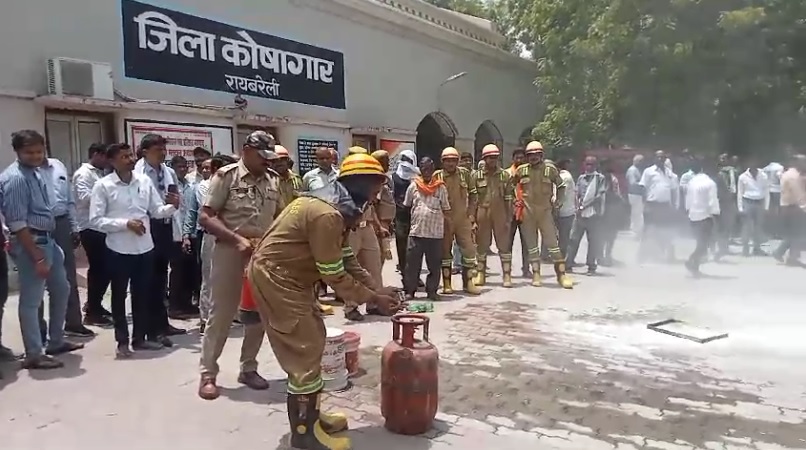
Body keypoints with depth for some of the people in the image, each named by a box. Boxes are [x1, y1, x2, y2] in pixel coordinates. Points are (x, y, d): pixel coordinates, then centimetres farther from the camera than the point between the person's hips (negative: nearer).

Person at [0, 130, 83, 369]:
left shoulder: (37, 172, 8)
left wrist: (46, 247, 13)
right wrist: (37, 257, -20)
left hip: (48, 239, 10)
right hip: (31, 243, -10)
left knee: (61, 289, 19)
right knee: (31, 300, 1)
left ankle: (56, 341, 34)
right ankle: (33, 354, 14)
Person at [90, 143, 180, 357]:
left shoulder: (144, 181, 3)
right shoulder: (103, 185, -8)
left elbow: (156, 211, 6)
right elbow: (96, 220, -11)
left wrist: (172, 206, -14)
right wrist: (126, 223, -20)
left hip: (145, 247, 4)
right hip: (119, 249, -4)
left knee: (142, 294, 14)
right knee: (119, 296, 9)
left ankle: (140, 337, 29)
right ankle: (122, 341, 22)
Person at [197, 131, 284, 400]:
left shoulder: (273, 179, 7)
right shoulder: (226, 175, -6)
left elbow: (280, 215, 16)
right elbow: (205, 217, -10)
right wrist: (237, 239, -20)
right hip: (230, 252, -5)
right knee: (221, 314, 3)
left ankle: (248, 368, 26)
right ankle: (208, 374, 16)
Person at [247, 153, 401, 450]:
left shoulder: (340, 207, 6)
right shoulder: (327, 214, -27)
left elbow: (347, 260, 8)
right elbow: (334, 276, -23)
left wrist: (378, 289, 1)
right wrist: (373, 299, -14)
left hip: (287, 275, 11)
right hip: (274, 276, -11)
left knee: (312, 341, 14)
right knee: (304, 348, -6)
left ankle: (309, 414, 26)